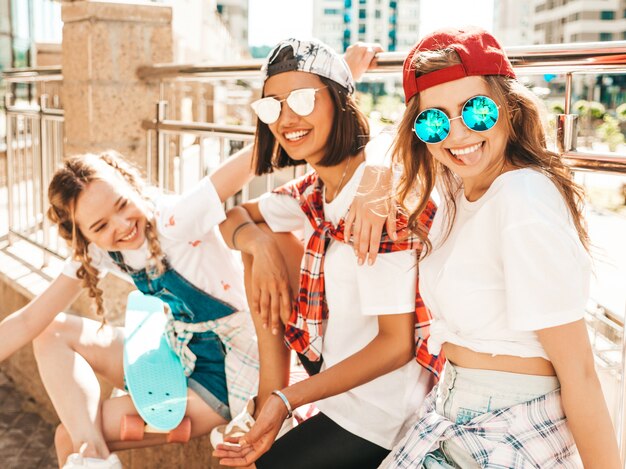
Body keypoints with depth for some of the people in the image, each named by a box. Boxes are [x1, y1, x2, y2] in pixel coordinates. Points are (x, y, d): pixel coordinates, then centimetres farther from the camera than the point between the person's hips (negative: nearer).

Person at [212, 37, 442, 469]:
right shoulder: (313, 192, -1)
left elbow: (397, 344, -25)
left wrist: (289, 399, -24)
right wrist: (260, 244, -14)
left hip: (378, 412, -8)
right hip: (336, 378, 8)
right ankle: (268, 396, 10)